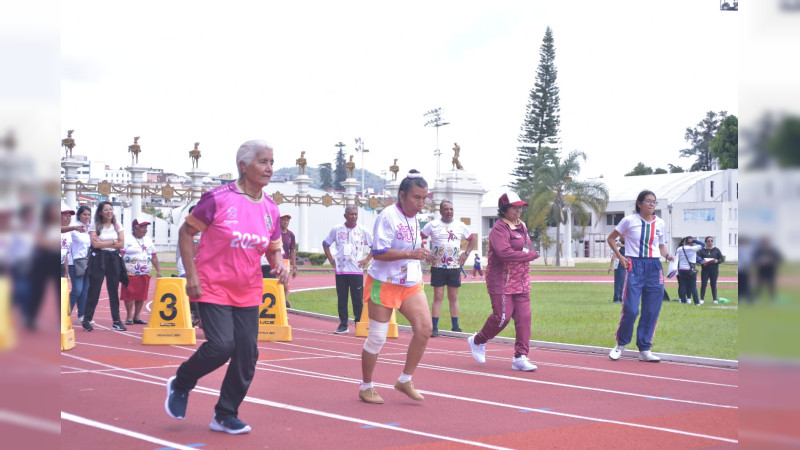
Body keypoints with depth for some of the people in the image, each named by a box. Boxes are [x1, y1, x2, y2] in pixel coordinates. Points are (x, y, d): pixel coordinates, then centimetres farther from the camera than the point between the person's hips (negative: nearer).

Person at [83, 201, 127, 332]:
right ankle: (87, 320, 5)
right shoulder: (94, 225, 0)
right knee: (94, 290, -2)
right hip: (98, 259, -3)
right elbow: (95, 244, -13)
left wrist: (103, 244, -8)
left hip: (114, 259, 3)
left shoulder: (117, 226, 10)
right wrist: (113, 242, -7)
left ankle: (116, 321, 6)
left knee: (114, 290, 3)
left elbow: (121, 243, 0)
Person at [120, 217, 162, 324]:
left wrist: (158, 270, 14)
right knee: (130, 295, -6)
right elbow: (121, 255, -10)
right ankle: (129, 317, 2)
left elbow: (154, 256, 20)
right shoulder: (127, 239, -3)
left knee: (141, 295, 5)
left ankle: (137, 316, 13)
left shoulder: (148, 240, 17)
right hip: (131, 274, -5)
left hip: (145, 274, 6)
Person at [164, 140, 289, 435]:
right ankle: (180, 385, 13)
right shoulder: (218, 199, -11)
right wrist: (191, 276, -11)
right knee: (222, 345, -17)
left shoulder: (270, 209, 4)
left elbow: (274, 248, 16)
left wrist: (279, 265, -7)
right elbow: (186, 232, -4)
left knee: (247, 354, 0)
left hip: (248, 293, 5)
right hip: (213, 288, -5)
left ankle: (225, 416, 18)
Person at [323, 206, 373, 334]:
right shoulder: (336, 229, 5)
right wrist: (331, 259, 6)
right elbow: (326, 244, 15)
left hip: (357, 270, -1)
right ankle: (343, 325, 10)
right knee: (342, 298, 3)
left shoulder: (363, 231, 2)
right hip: (340, 269, 1)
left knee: (358, 299, -2)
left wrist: (367, 259, 0)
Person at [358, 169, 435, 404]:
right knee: (376, 337, 1)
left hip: (411, 284, 7)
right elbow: (378, 252, -24)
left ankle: (405, 380, 5)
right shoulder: (388, 216, -17)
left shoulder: (414, 219, 8)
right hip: (384, 284, -7)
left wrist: (421, 255, 10)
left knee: (424, 328, -10)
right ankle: (366, 386, 19)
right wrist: (410, 254, -30)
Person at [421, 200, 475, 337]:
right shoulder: (432, 225, 1)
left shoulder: (460, 226, 7)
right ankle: (434, 328, -2)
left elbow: (472, 239, 19)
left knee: (453, 297, 7)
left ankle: (455, 327, 12)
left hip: (455, 267, 2)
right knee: (438, 297, -4)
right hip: (438, 267, -2)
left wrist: (466, 253, 6)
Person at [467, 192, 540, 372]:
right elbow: (504, 253, -25)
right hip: (502, 281, -8)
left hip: (521, 281, 8)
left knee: (523, 318, 0)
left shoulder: (521, 226, 15)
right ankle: (477, 341, 18)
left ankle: (520, 357, 3)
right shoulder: (499, 228, -13)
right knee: (502, 316, -7)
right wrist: (531, 255, -17)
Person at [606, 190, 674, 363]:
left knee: (652, 311, 2)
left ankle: (644, 350, 11)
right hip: (634, 266, -4)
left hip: (654, 267, 4)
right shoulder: (629, 220, -1)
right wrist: (620, 256, -3)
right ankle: (620, 344, 11)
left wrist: (667, 255, -1)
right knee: (630, 309, -10)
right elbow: (610, 238, 8)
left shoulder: (660, 223, 9)